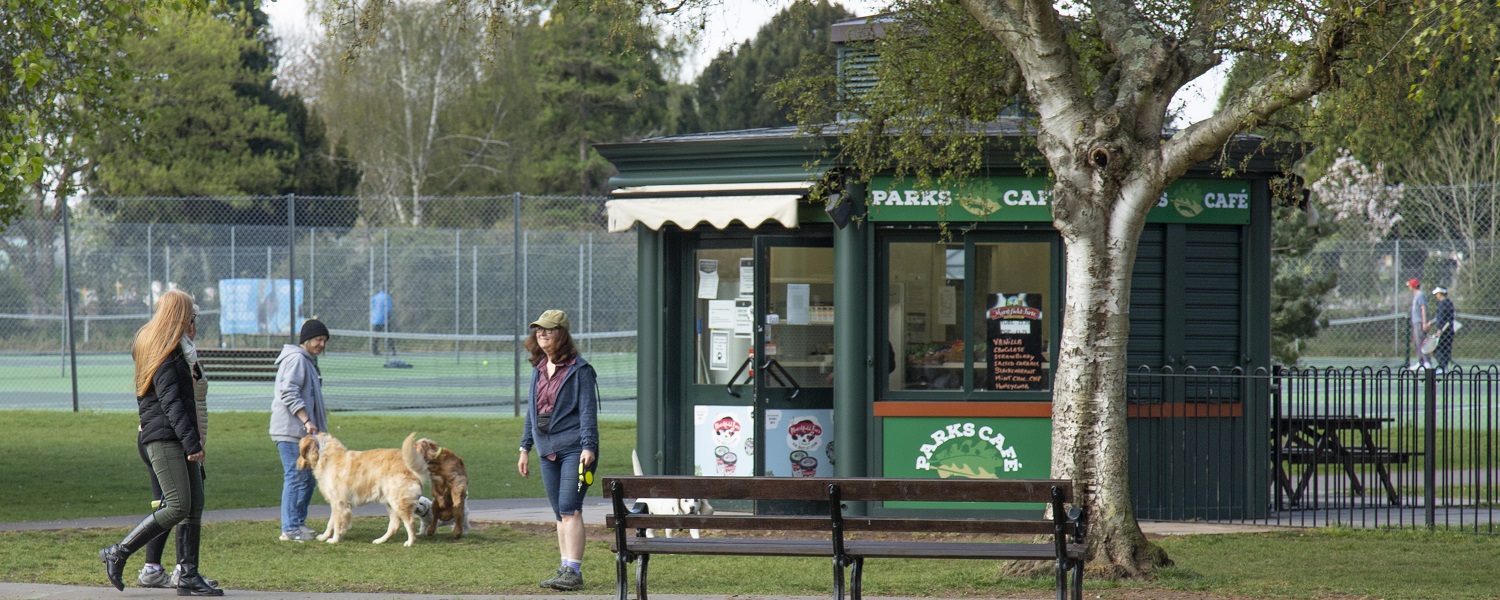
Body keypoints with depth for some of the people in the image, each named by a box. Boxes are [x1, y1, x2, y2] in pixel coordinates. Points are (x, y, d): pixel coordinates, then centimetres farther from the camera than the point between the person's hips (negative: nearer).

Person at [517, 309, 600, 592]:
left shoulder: (579, 369, -5)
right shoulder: (539, 370, 15)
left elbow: (588, 410, -9)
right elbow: (532, 410, 23)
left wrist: (588, 446, -18)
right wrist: (525, 448, 21)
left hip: (574, 448, -7)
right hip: (548, 451, 7)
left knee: (569, 509, -14)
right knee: (560, 514, 9)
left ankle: (573, 571, -16)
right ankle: (565, 568, 12)